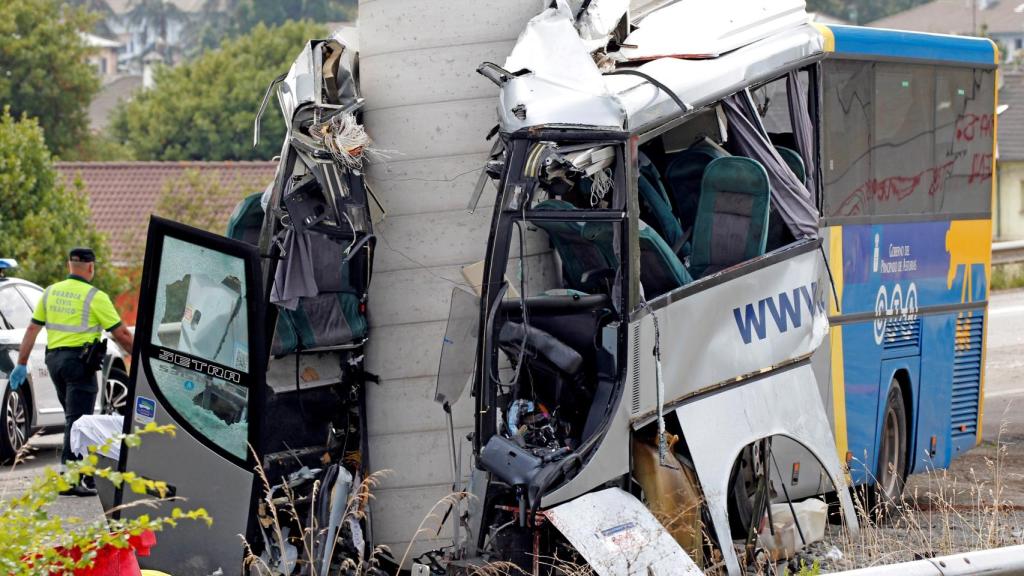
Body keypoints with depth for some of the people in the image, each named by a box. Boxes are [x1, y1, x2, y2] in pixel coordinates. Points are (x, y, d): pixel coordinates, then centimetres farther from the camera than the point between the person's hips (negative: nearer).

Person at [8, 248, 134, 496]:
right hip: (79, 360, -6)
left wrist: (22, 364, 17)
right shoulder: (95, 297, -8)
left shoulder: (51, 292, 10)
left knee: (73, 417, 19)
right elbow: (121, 333, -7)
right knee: (77, 421, -6)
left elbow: (32, 329, 11)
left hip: (54, 359, 6)